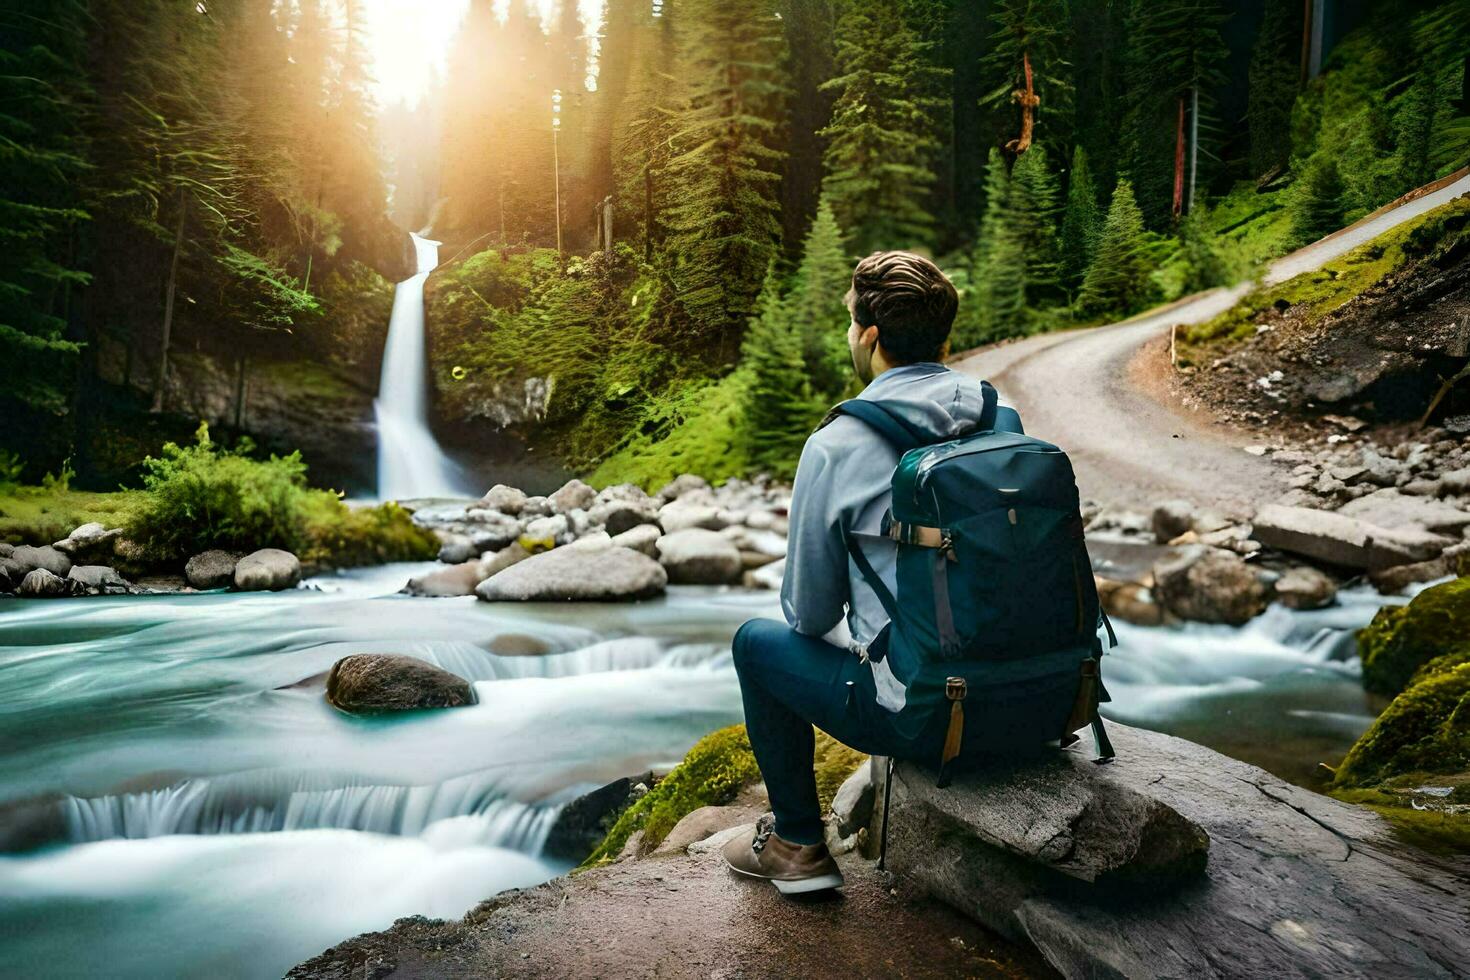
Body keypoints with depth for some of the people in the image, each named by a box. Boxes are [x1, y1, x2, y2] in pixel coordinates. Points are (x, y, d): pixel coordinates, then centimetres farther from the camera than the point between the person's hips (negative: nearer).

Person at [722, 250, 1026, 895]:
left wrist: (832, 630, 19)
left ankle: (798, 845, 24)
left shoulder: (835, 447, -15)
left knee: (758, 642, 16)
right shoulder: (1004, 421, 2)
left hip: (924, 715, -6)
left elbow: (809, 611, -6)